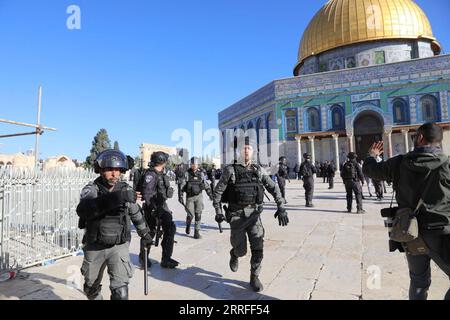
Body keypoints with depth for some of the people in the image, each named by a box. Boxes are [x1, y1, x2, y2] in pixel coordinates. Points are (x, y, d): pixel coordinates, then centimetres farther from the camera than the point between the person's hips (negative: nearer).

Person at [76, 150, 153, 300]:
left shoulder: (126, 189, -7)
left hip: (119, 247, 0)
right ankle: (95, 297, 53)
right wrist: (113, 198, -49)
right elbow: (83, 210, -37)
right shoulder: (91, 189, -14)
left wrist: (144, 232, 21)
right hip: (95, 247, 1)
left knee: (120, 291, -10)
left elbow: (136, 213, 10)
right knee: (91, 286, 22)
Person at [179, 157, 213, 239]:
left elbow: (206, 185, 8)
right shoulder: (187, 174, -4)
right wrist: (180, 196, -9)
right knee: (190, 215, -2)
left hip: (199, 196, 1)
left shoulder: (201, 173, 2)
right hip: (189, 197, -1)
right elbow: (182, 186, -4)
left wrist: (210, 194, 3)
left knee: (198, 215, -2)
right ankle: (188, 225, 30)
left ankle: (196, 232, 7)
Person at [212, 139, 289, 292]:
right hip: (236, 215, -2)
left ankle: (254, 278, 18)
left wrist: (281, 207, -11)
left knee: (258, 248, -4)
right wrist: (218, 211, -13)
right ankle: (234, 255, 43)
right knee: (241, 250, 6)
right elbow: (217, 191, -4)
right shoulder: (230, 170, -7)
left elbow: (273, 187, 0)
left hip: (254, 214, 2)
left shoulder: (259, 170, 2)